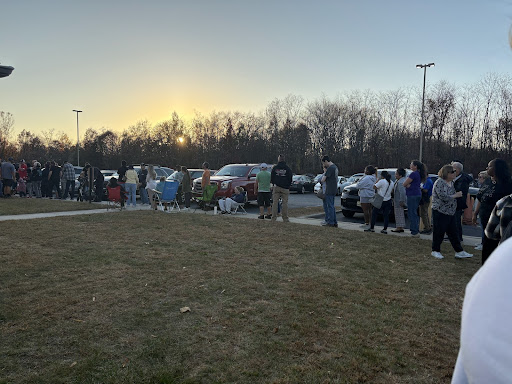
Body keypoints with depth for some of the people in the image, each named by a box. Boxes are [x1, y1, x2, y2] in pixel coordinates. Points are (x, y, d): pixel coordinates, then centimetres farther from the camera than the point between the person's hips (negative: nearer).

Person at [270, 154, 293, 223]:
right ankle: (285, 218, 3)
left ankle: (274, 218, 3)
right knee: (285, 203, 1)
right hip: (285, 188, -2)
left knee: (275, 202, 3)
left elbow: (271, 178, 8)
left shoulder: (275, 167, 3)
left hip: (276, 187, 2)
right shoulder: (287, 168, -1)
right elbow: (290, 178, 3)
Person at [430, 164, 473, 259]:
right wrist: (456, 195, -15)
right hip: (440, 212, -8)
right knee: (439, 232, 1)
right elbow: (444, 197, -25)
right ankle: (435, 251, 14)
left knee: (453, 233, 10)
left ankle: (459, 251, 14)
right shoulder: (439, 182, -16)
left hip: (451, 212, 8)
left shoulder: (451, 182, 12)